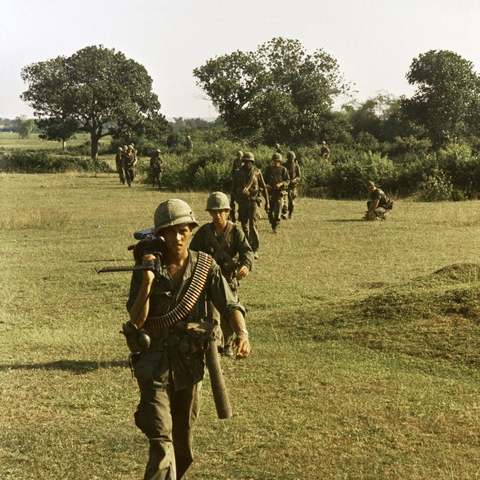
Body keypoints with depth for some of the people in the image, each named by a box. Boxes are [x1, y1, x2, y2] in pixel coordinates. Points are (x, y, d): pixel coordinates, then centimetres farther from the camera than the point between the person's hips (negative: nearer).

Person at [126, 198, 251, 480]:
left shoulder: (206, 267, -1)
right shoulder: (147, 267, -5)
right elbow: (136, 321, -11)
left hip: (191, 362, 2)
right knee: (161, 440, -15)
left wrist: (242, 332, -29)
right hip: (155, 363, -2)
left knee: (183, 441, 16)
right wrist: (148, 282, -24)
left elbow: (229, 305, -9)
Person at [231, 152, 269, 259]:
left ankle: (255, 250, -17)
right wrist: (236, 199, -5)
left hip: (253, 201, -3)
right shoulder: (238, 173, 4)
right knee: (244, 226, 12)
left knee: (253, 225, -14)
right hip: (242, 202, 3)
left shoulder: (257, 172, 1)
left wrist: (267, 202, 6)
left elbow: (264, 188, 6)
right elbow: (233, 189, 9)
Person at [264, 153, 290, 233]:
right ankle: (272, 225, 24)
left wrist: (281, 184, -18)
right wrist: (265, 185, -9)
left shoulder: (283, 169, 1)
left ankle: (275, 227, -11)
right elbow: (265, 179, 13)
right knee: (270, 210, 5)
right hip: (270, 191, 3)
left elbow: (288, 180, 0)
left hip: (279, 192, -3)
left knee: (277, 210, -12)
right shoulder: (268, 169, 6)